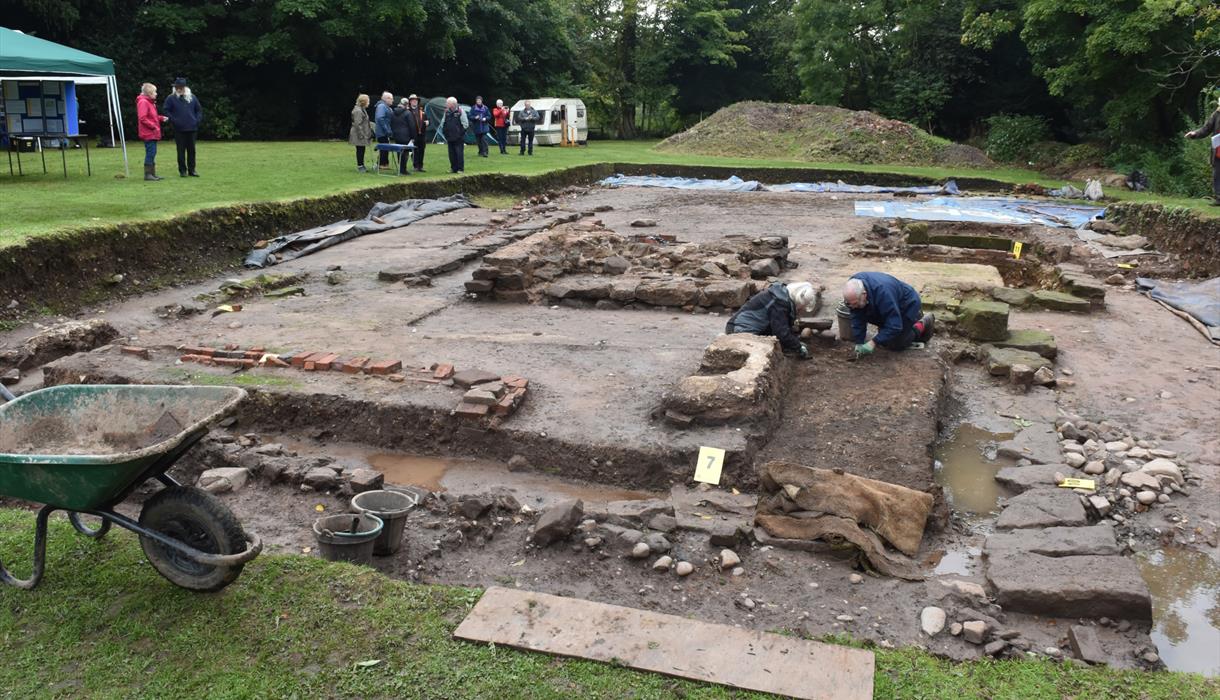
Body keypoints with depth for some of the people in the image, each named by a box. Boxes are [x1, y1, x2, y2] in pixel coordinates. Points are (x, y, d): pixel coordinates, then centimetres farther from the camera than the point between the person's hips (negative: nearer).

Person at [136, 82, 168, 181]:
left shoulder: (150, 102, 18)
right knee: (151, 152, -10)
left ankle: (152, 174, 17)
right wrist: (153, 126, -19)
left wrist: (161, 118, 7)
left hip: (152, 133, 10)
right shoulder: (143, 102, -13)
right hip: (148, 133, -10)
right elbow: (142, 118, -21)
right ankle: (148, 174, -7)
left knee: (152, 153, 12)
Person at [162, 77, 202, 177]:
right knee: (181, 150, 1)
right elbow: (165, 110, 1)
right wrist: (173, 120, -9)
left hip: (192, 128, 3)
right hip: (179, 129, -3)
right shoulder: (171, 98, -1)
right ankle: (182, 170, 6)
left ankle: (192, 170, 13)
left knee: (191, 150, 6)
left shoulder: (192, 97, 8)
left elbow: (199, 109, 16)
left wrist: (198, 120, 4)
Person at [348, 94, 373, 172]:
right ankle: (359, 166, 1)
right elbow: (357, 124, -22)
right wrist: (361, 134, -22)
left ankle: (361, 166, 19)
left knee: (361, 150, 13)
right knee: (360, 150, -4)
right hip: (359, 134, -10)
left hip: (363, 134, 10)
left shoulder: (362, 110, 15)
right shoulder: (358, 111, -17)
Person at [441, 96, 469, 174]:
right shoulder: (447, 112, 10)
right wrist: (444, 131, 7)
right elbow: (443, 123, 19)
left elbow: (465, 124, -6)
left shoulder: (460, 111, -7)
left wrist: (461, 132, -9)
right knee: (451, 154, 8)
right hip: (449, 138, 5)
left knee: (459, 153, -4)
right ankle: (453, 168, 17)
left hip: (458, 138, -5)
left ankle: (460, 169, 2)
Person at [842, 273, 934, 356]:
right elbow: (857, 319, -18)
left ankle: (922, 325, 15)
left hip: (908, 305, -7)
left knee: (896, 345, -4)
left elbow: (894, 325, -38)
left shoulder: (882, 292, -42)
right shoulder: (853, 287, -23)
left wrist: (873, 342, -39)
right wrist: (859, 343, -23)